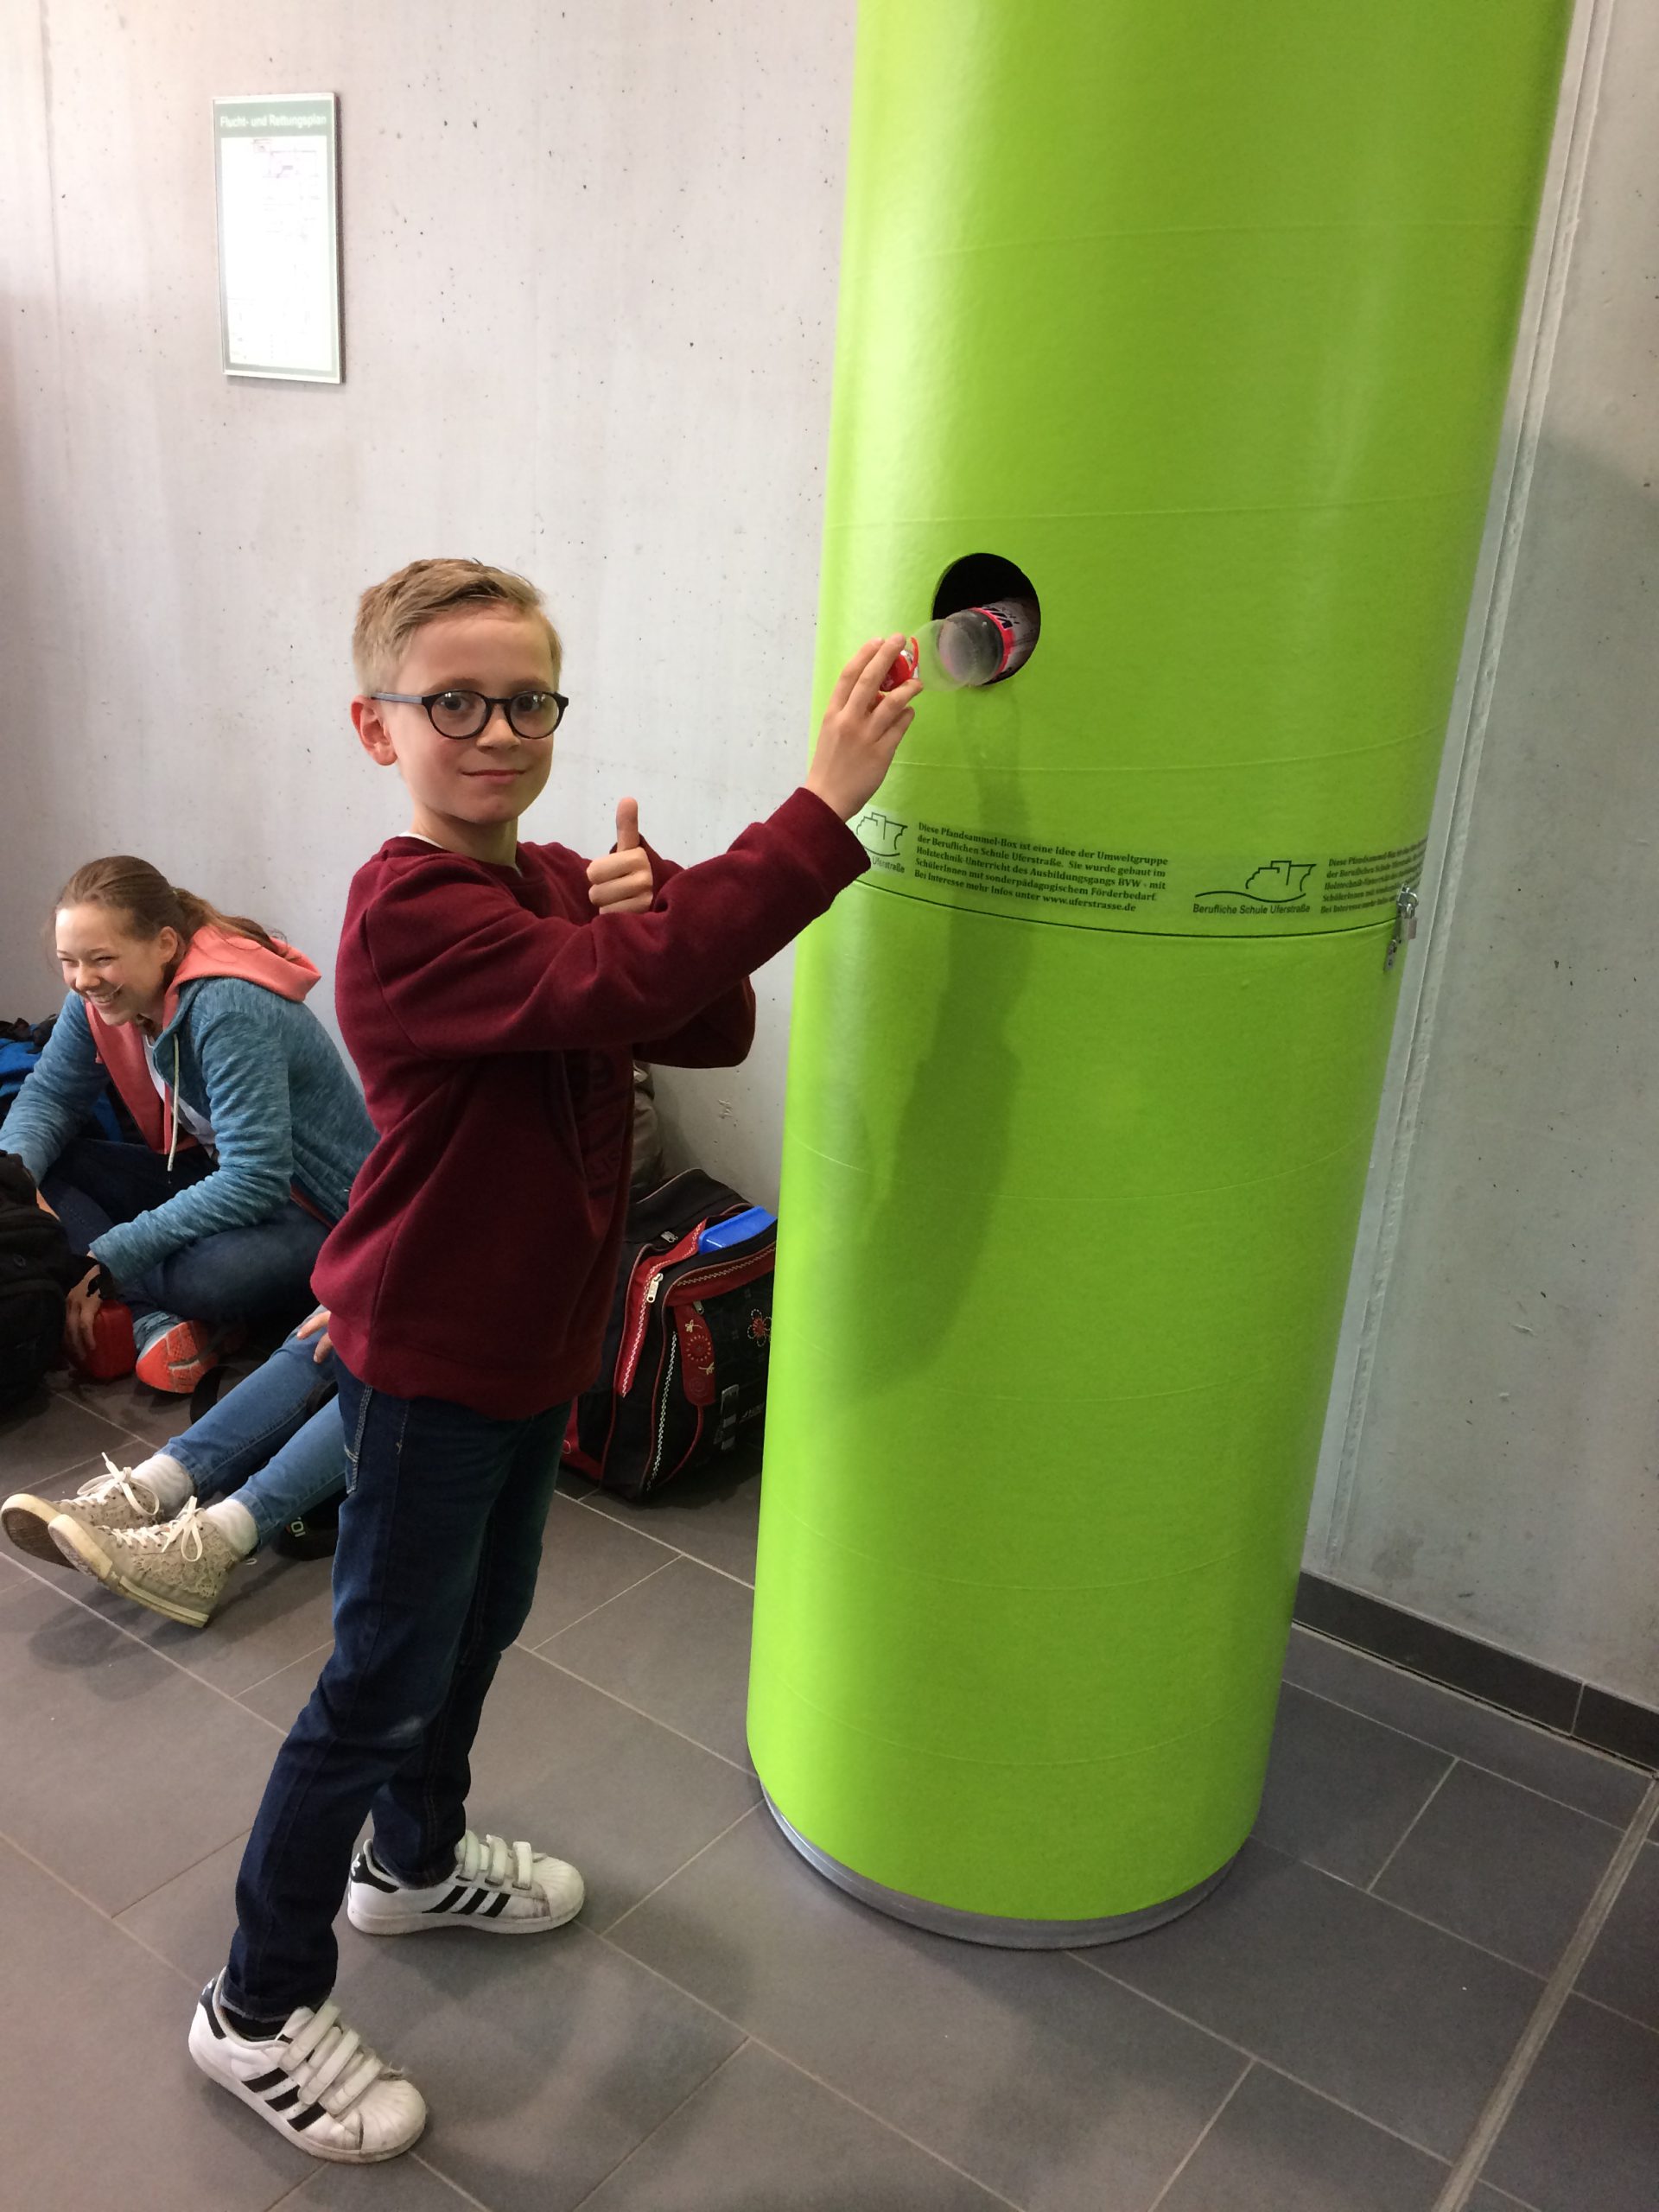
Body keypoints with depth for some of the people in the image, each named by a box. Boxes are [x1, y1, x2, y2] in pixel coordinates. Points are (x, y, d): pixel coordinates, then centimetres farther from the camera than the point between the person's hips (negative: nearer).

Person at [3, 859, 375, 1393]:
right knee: (49, 1164, -9)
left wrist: (109, 1259, -30)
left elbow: (256, 1182, -32)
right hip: (216, 1175, 9)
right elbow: (48, 1095, 5)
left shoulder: (228, 1009, -28)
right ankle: (153, 1318, -22)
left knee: (221, 1272, -40)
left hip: (318, 1213, -8)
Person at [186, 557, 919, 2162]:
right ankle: (258, 2011, 27)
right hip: (425, 1363, -8)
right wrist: (825, 807, -43)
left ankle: (417, 1861, 50)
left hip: (532, 1341, 9)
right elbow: (616, 995, -42)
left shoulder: (560, 885, 3)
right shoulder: (411, 911, -25)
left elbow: (714, 1033, -1)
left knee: (481, 1623, 25)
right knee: (383, 1682, 5)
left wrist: (659, 912, -21)